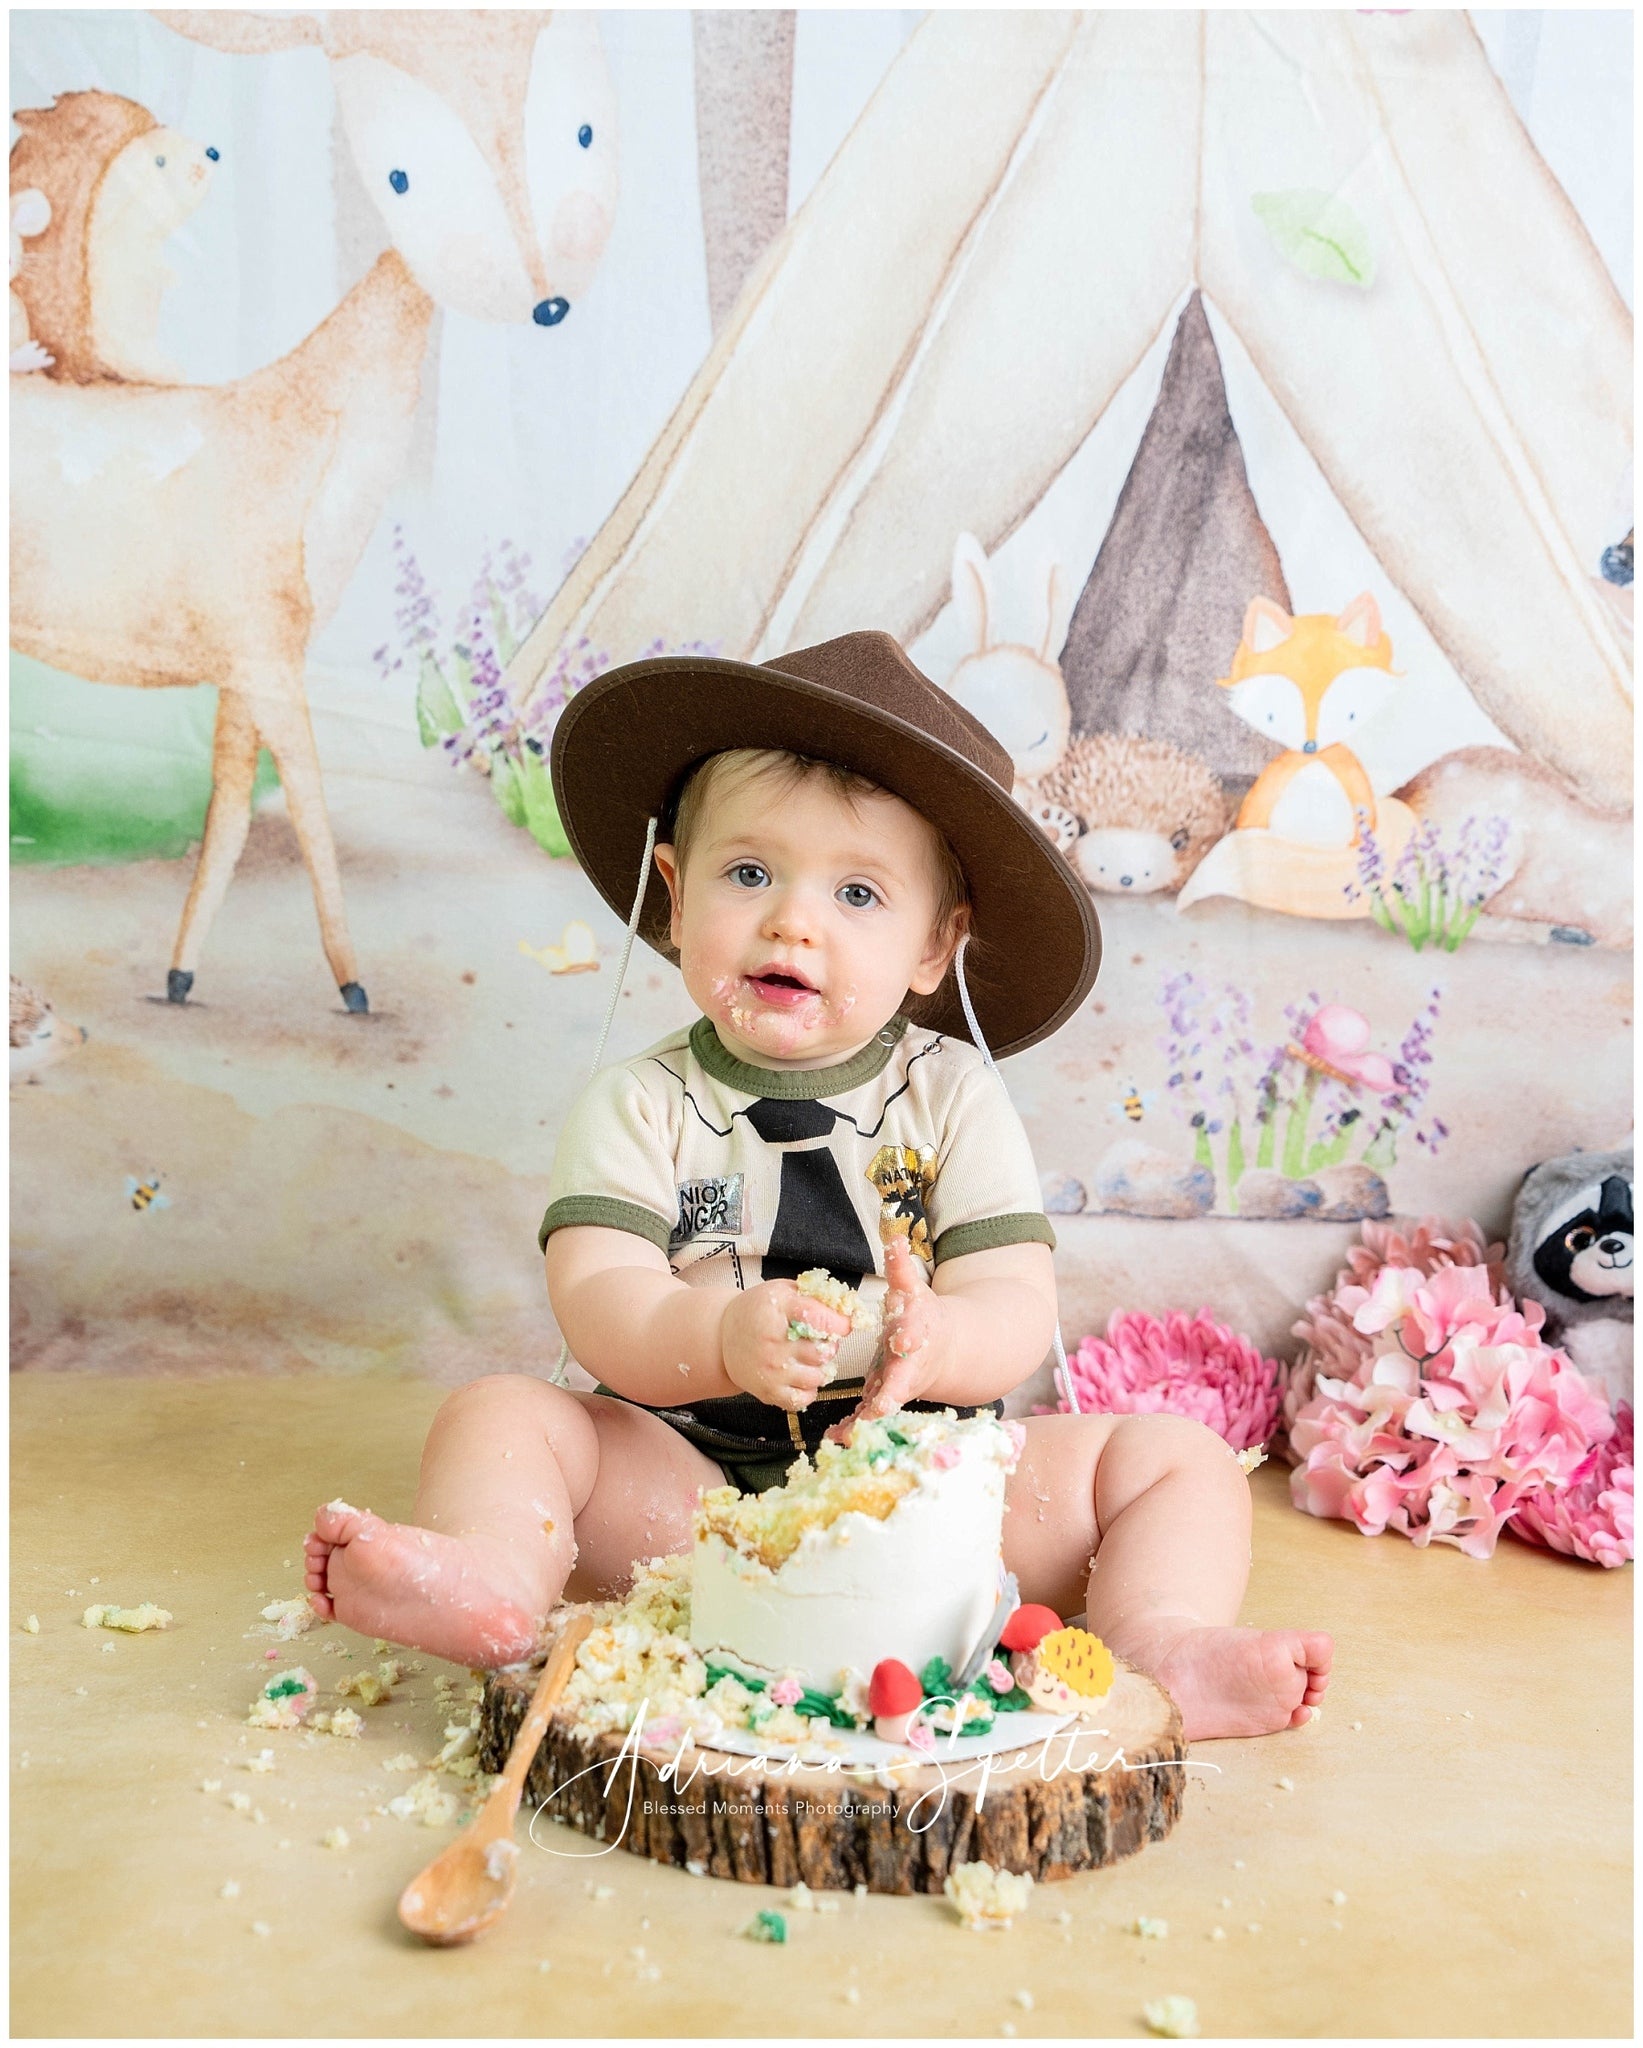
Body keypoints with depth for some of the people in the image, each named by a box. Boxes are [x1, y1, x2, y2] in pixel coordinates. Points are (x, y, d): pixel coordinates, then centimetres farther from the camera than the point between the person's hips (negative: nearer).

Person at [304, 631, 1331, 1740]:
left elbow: (1018, 1306, -8)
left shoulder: (954, 1096, 1)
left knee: (1177, 1454, -12)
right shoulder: (640, 1105, -1)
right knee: (500, 1411, -17)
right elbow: (596, 1304, -13)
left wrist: (934, 1342, -32)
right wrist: (723, 1336, -35)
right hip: (689, 1484, 0)